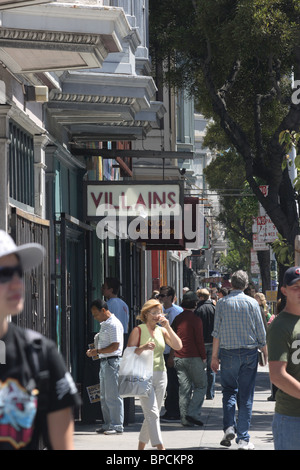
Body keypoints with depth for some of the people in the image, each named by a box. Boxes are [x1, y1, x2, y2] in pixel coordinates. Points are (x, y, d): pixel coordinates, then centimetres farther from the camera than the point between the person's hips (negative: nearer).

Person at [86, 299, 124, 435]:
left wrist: (97, 351, -18)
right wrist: (93, 351, 12)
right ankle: (108, 424, 18)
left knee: (113, 396, -8)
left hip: (112, 361, -10)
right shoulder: (104, 324, 18)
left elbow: (115, 346, -19)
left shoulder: (114, 324, -13)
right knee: (104, 397, 12)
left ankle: (116, 426, -5)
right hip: (104, 362, 10)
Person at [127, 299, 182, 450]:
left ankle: (141, 446, 21)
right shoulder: (138, 331, -1)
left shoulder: (161, 330, 11)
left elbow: (178, 346, 1)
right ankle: (160, 447, -19)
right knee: (152, 412, -14)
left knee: (152, 414, 8)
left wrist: (168, 327, -5)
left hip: (160, 375, 5)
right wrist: (143, 348, -23)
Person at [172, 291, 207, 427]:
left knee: (184, 388, 7)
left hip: (178, 358, 6)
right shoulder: (195, 319, -10)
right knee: (201, 386, 4)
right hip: (193, 358, -6)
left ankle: (185, 418, 5)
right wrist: (203, 357, -3)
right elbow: (199, 340, -11)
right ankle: (193, 413, -9)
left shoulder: (177, 319, 8)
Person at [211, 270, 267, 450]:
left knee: (229, 390, 16)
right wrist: (265, 354, 11)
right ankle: (243, 438, 3)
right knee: (246, 396, 3)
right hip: (249, 353, 0)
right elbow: (261, 332, -1)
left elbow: (217, 332, -1)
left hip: (228, 353, 0)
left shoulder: (222, 303, -1)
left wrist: (215, 356, 5)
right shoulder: (252, 303, -2)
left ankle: (229, 427, -5)